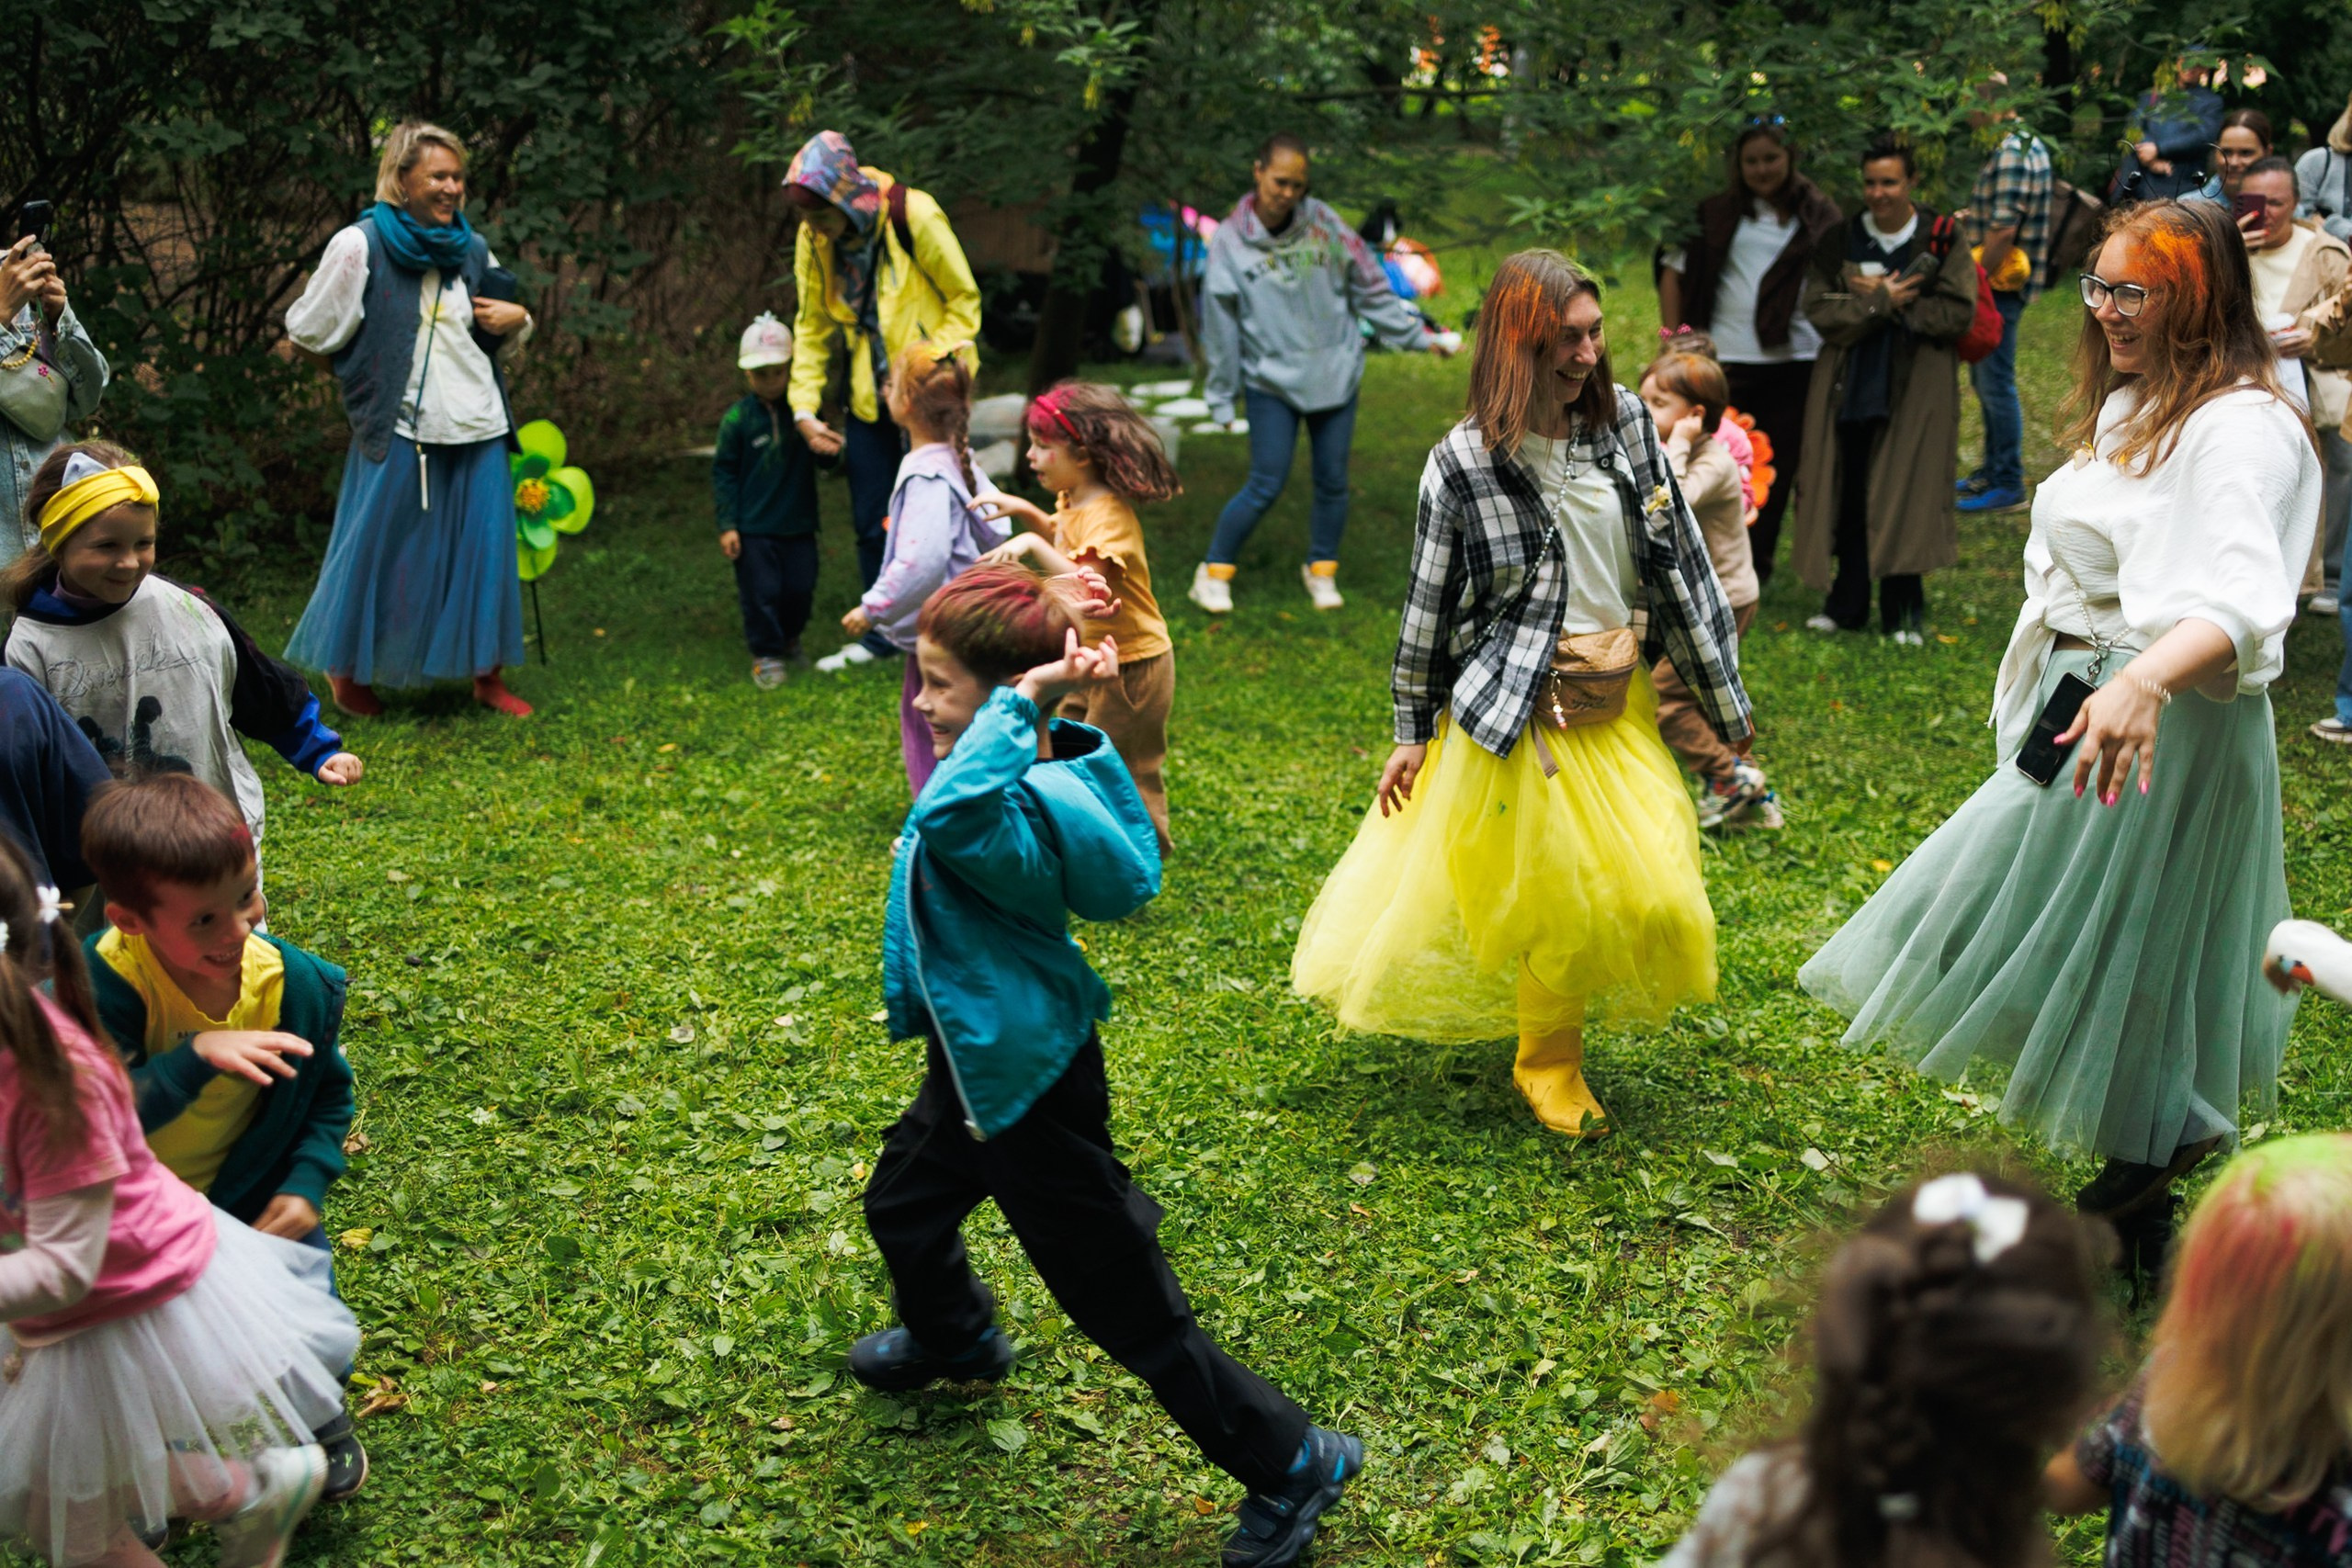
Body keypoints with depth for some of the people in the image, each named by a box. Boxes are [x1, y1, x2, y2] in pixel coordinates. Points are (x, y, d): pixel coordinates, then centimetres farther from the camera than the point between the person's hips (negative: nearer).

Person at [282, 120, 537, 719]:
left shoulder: (473, 250, 11)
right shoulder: (361, 247, -7)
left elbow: (497, 338, 23)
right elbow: (309, 332, -1)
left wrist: (517, 322, 3)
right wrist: (370, 370, 7)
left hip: (477, 429, 5)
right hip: (399, 431, -5)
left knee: (484, 548, 7)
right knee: (379, 550, 2)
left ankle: (486, 675, 18)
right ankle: (346, 671, 20)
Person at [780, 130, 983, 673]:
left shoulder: (915, 217, -18)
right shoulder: (813, 239, -4)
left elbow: (964, 301, -8)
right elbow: (813, 328, 7)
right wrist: (804, 408, -2)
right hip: (868, 398, 5)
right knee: (872, 522, 10)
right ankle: (882, 635, 24)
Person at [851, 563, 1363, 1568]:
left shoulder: (1011, 816, -34)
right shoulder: (1044, 770, -4)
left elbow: (951, 815, -57)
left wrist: (1023, 701, -48)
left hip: (1032, 1086, -10)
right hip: (978, 1060, 10)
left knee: (1126, 1304, 1)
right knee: (902, 1207, 34)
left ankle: (1290, 1463, 16)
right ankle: (953, 1340, 65)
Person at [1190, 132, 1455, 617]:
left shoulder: (1323, 223, -3)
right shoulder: (1230, 242, -8)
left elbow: (1369, 287, 6)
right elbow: (1220, 327, -2)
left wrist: (1418, 335, 6)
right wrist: (1223, 398, 1)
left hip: (1335, 376, 3)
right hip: (1270, 382, -3)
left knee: (1333, 482, 7)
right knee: (1266, 486, -6)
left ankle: (1321, 570, 26)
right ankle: (1214, 573, 9)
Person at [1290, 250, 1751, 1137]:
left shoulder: (1625, 422, 0)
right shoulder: (1465, 464, -12)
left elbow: (1678, 558, 5)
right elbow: (1430, 604, -3)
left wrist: (1721, 695, 8)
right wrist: (1411, 733, 2)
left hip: (1619, 707, 5)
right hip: (1519, 714, -5)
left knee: (1649, 890, 6)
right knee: (1554, 900, 3)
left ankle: (1551, 1030, 33)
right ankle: (1547, 1066, 29)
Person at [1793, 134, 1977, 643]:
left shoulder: (1942, 240, -1)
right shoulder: (1840, 242, 5)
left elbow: (1958, 312, -11)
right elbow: (1820, 312, -5)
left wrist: (1884, 299, -12)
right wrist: (1882, 303, -16)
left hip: (1915, 394, -2)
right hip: (1849, 388, 2)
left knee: (1906, 500, -1)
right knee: (1848, 500, 6)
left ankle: (1903, 611, 11)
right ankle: (1848, 603, 18)